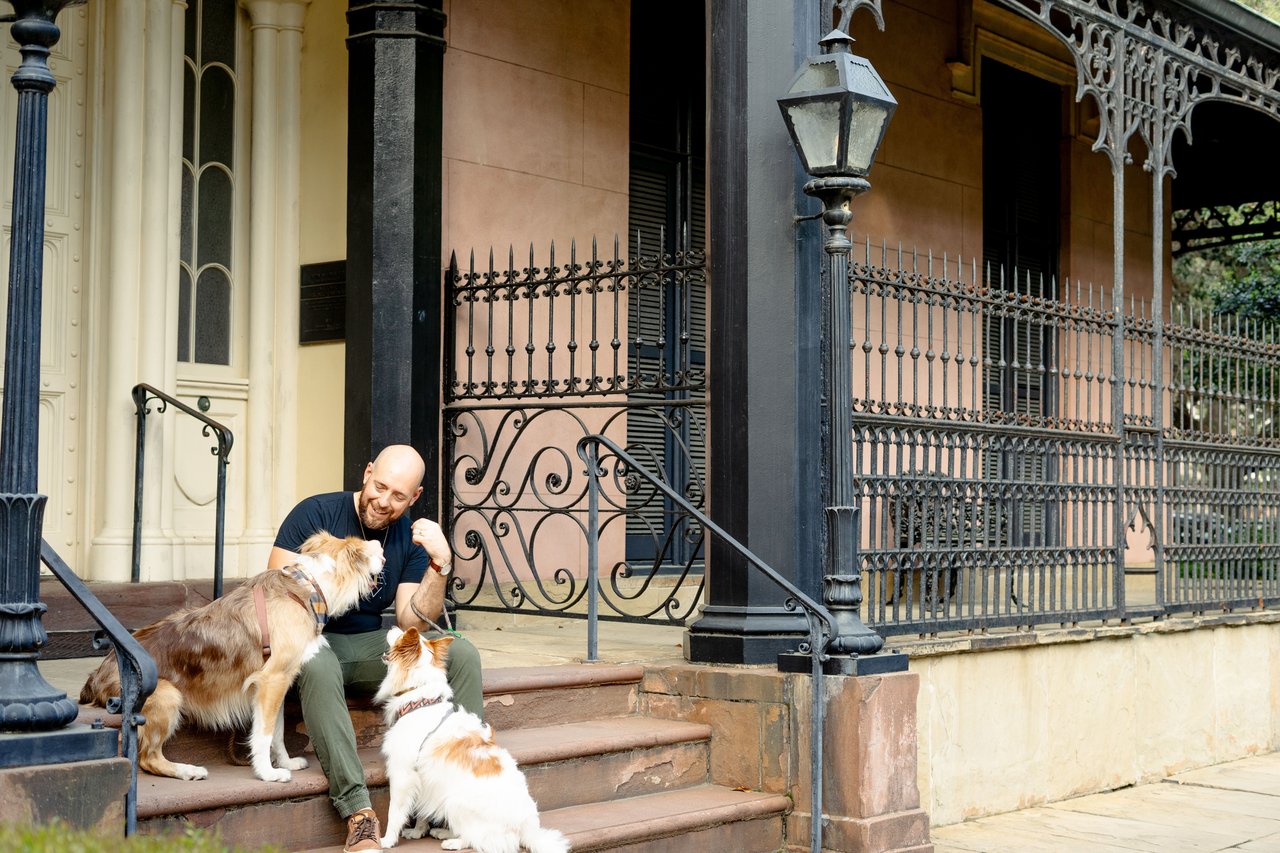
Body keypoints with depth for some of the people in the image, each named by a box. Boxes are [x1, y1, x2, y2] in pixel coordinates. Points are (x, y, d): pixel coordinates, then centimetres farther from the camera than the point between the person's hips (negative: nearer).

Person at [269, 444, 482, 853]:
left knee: (462, 654, -18)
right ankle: (358, 811, -43)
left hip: (370, 645, 4)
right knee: (317, 667, -41)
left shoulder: (411, 539, 3)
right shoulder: (315, 513, -8)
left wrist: (440, 565, -20)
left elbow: (412, 622, -7)